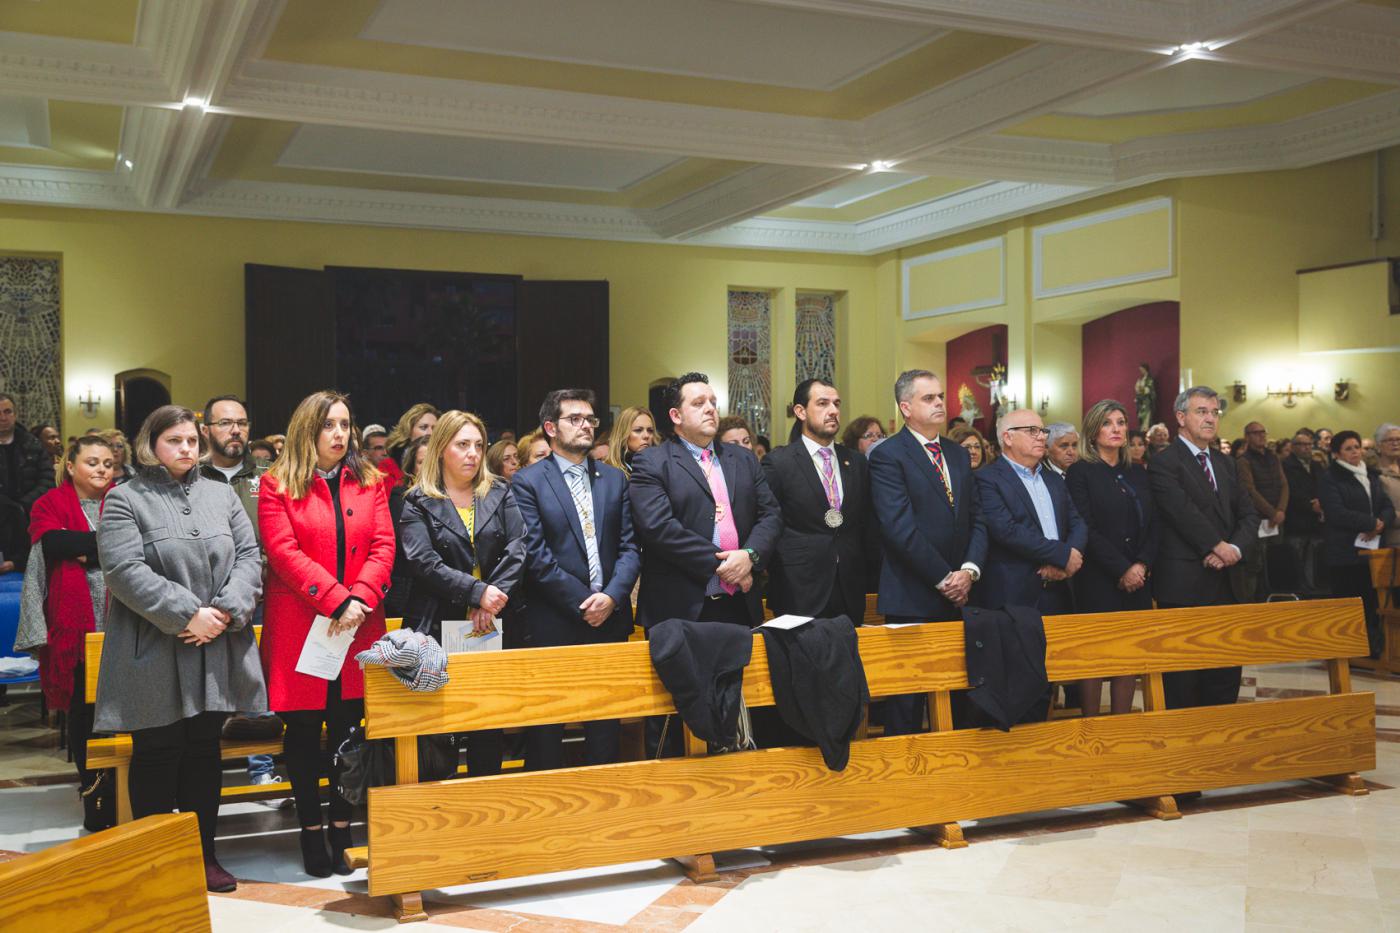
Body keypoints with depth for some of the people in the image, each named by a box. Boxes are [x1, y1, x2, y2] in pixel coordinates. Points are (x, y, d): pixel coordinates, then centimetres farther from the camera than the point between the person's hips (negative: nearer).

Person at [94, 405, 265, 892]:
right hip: (154, 653, -4)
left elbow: (248, 555, 6)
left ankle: (204, 853, 21)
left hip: (217, 651, 4)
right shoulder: (125, 499, -2)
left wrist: (227, 610, -11)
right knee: (157, 754, 4)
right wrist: (187, 614, -19)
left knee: (205, 751, 11)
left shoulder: (221, 495, 12)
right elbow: (124, 570, -14)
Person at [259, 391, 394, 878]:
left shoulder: (370, 483, 11)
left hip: (359, 628, 3)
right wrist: (335, 599, -18)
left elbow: (383, 546, 2)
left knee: (348, 729, 6)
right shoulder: (277, 485, 2)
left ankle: (342, 829, 17)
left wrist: (361, 599, -14)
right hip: (298, 628, -2)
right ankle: (311, 832, 14)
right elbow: (284, 551, -9)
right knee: (303, 731, 3)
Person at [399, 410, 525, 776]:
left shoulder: (500, 494, 11)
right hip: (439, 629, -2)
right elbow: (423, 562, -10)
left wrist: (492, 602, -13)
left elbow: (517, 550, 0)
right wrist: (477, 592, -19)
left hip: (497, 627, 3)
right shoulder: (419, 503, 3)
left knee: (491, 724, 7)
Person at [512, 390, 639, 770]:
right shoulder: (527, 482, -3)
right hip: (553, 624, -4)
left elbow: (630, 546, 6)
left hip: (609, 620, 4)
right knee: (546, 732, 5)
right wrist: (583, 603, -13)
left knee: (606, 728, 12)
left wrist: (612, 597, -10)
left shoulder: (614, 479, 12)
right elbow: (536, 554, -10)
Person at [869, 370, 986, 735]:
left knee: (955, 696, 9)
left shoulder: (958, 455, 16)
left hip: (957, 595, 6)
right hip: (913, 600, -6)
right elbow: (900, 529, -15)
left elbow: (976, 519, 11)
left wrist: (970, 570, -5)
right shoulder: (888, 456, -6)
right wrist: (944, 579, -13)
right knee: (907, 702, 2)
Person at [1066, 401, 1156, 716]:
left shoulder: (1137, 473, 14)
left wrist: (1142, 564, -7)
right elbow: (1087, 530, -10)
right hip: (1098, 582, -5)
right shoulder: (1080, 473, -3)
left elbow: (1152, 525, 9)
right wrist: (1122, 570, -14)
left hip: (1137, 581, 5)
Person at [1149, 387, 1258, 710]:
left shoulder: (1225, 463, 18)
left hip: (1225, 583, 7)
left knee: (1226, 676, 8)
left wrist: (1236, 548, -7)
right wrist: (1218, 546, -13)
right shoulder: (1163, 462, -5)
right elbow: (1183, 512, -17)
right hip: (1183, 585, -7)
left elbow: (1249, 516, 11)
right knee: (1182, 679, -1)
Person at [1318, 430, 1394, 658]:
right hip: (1344, 551, -6)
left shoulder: (1371, 476, 19)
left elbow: (1388, 507, 12)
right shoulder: (1330, 479, -2)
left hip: (1371, 548, 6)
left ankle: (1375, 648, 3)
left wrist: (1380, 524, -10)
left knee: (1372, 601, -1)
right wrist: (1370, 523, -15)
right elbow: (1336, 513, -14)